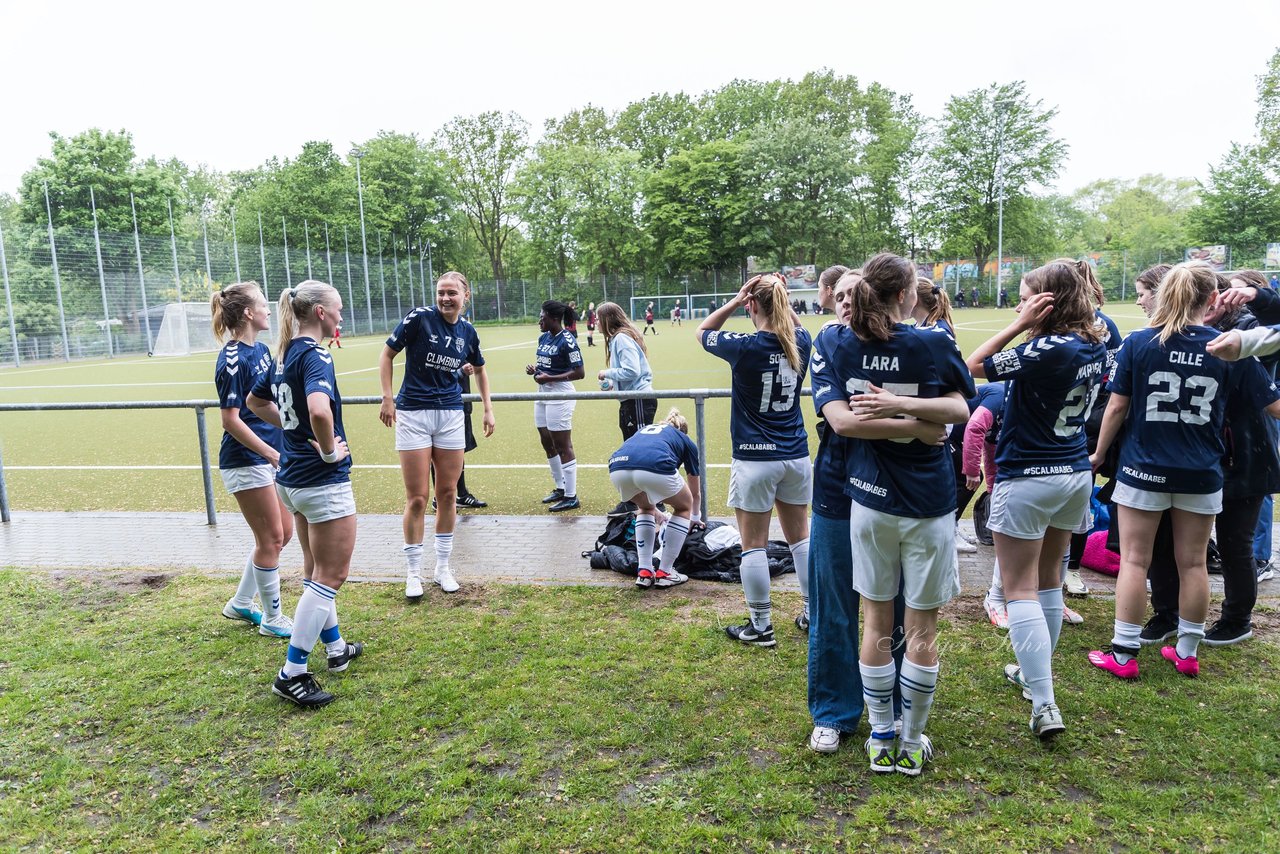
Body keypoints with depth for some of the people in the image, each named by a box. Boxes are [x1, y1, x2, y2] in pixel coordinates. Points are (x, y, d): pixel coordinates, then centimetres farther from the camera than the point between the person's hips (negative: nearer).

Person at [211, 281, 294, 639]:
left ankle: (240, 604, 32)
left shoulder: (260, 349, 8)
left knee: (282, 533, 15)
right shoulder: (233, 360, -17)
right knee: (271, 539, 1)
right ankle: (272, 619, 18)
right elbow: (230, 421, -19)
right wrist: (272, 454, -20)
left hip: (271, 455, 9)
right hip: (246, 461, -9)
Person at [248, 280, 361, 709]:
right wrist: (330, 451, -21)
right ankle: (292, 674, 5)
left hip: (292, 477, 10)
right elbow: (319, 410, -38)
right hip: (323, 481, -10)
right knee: (331, 576, 0)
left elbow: (256, 401, 24)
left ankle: (335, 648, 35)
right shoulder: (315, 356, -19)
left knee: (316, 569, 20)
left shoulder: (285, 353, 8)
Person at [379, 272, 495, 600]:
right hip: (413, 414, -4)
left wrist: (488, 409, 17)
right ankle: (413, 572, 13)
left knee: (448, 493, 8)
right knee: (417, 498, -3)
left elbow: (479, 369, 22)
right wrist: (387, 398, -8)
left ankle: (443, 566, 23)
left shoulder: (468, 332, 5)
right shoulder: (420, 317, -8)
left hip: (451, 415, 4)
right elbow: (387, 355, -1)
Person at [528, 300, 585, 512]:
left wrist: (549, 378, -22)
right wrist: (535, 369, 1)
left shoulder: (567, 341, -16)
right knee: (547, 443, 16)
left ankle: (571, 497, 5)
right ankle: (560, 488, 31)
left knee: (562, 446, -4)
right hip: (543, 394, 9)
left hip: (559, 396, -9)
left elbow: (579, 373, -19)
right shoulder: (543, 338, 9)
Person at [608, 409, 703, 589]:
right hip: (655, 468, -4)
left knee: (646, 508, 34)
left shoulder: (644, 429, 42)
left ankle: (644, 572, 25)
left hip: (618, 469, 4)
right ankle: (664, 573, 23)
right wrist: (695, 518, 63)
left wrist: (658, 515, 66)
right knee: (683, 507, 27)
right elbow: (696, 493, 44)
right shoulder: (685, 440, 32)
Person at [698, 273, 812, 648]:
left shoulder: (743, 347, -16)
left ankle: (760, 626, 14)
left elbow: (702, 331, 3)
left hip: (754, 459, -5)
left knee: (753, 545, 6)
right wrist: (781, 296, 8)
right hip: (796, 455, 5)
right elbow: (796, 325, 24)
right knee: (800, 537, 18)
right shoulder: (801, 342, -2)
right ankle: (814, 613, 28)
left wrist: (735, 300, -3)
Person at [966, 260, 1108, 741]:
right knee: (1049, 580, 20)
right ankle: (1036, 673, 35)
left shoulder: (1047, 350, -23)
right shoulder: (1095, 347, 2)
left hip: (1026, 480, -8)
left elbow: (973, 367, -17)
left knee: (1020, 591, -2)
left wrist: (1020, 325, -15)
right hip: (1076, 475, 8)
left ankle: (1044, 705, -5)